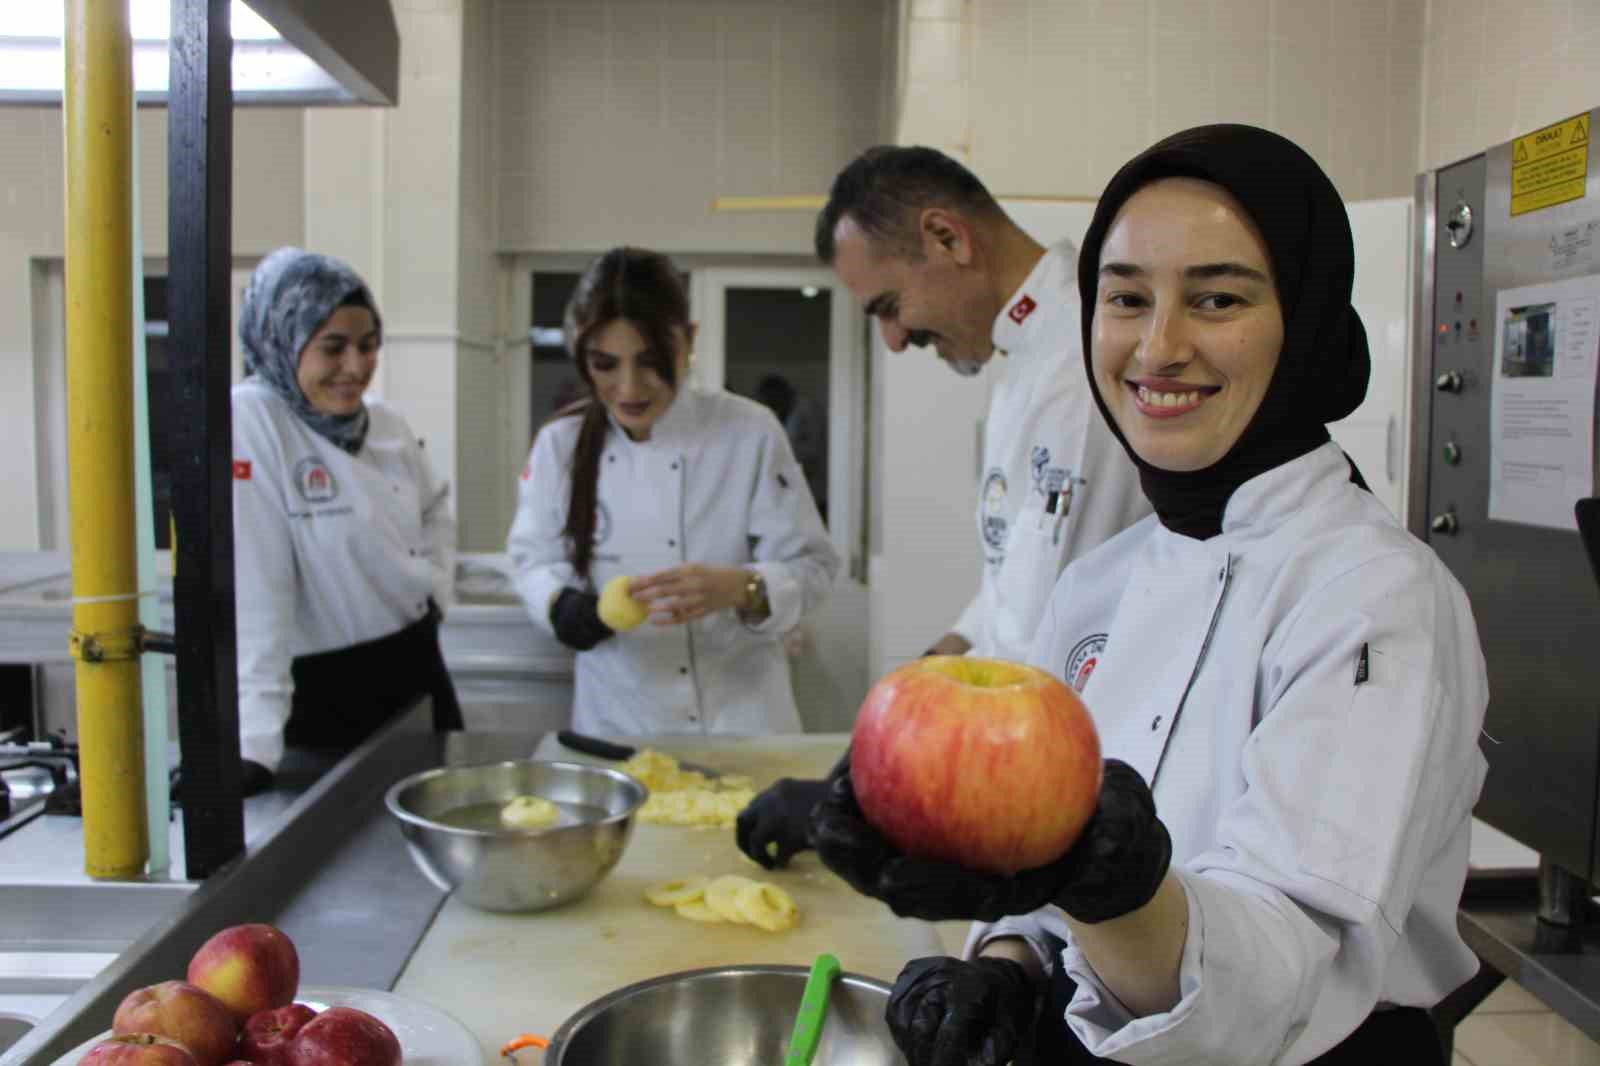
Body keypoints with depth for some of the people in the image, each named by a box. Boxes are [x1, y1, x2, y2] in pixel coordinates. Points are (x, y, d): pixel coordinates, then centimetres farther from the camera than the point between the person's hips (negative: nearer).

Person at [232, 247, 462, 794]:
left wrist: (436, 587, 5)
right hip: (324, 690, -6)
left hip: (416, 665, 7)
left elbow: (434, 509, 21)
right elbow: (252, 590, -25)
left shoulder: (385, 422, 2)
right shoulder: (248, 424, -19)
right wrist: (255, 743, -28)